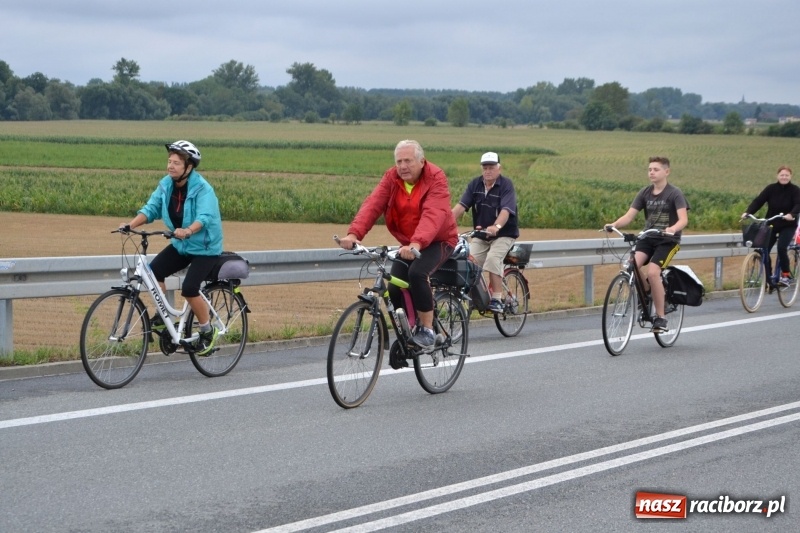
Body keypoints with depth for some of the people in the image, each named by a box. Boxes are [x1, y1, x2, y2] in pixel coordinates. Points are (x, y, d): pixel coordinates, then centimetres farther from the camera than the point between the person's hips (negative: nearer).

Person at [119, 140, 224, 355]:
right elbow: (151, 208, -8)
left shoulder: (202, 189, -21)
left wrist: (188, 231, -54)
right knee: (153, 271, -15)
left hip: (205, 247, -6)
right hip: (181, 244, 6)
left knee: (189, 288, -21)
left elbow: (204, 218, -35)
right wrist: (131, 224, -25)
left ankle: (208, 331, 1)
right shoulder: (166, 184, -4)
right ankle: (163, 316, 5)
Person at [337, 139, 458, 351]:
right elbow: (372, 205, -22)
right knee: (395, 289, -11)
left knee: (417, 273, -31)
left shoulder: (436, 178, -20)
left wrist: (416, 243, -53)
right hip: (408, 245, 5)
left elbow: (433, 214, -36)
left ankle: (427, 331, -17)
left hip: (438, 241, -5)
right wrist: (354, 233, -39)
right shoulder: (392, 178, -8)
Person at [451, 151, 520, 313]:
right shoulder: (475, 184, -1)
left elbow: (506, 210, -29)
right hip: (480, 234, 5)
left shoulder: (506, 185, -14)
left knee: (493, 259, -28)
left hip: (503, 234, -4)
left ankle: (496, 300, -24)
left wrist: (496, 227, -49)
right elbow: (461, 205, -11)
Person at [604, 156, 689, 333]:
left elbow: (683, 219, -20)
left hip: (667, 240, -4)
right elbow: (629, 216, -1)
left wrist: (673, 228, -42)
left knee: (652, 272, -26)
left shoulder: (674, 193, -8)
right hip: (648, 238, 4)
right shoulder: (645, 192, 5)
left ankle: (661, 318, -13)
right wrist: (614, 225, -21)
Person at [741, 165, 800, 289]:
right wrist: (748, 212, -28)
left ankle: (785, 274, -4)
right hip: (771, 224, 3)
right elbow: (758, 201, -11)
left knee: (781, 248, -24)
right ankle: (770, 281, 2)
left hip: (787, 225, -3)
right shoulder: (771, 188, -3)